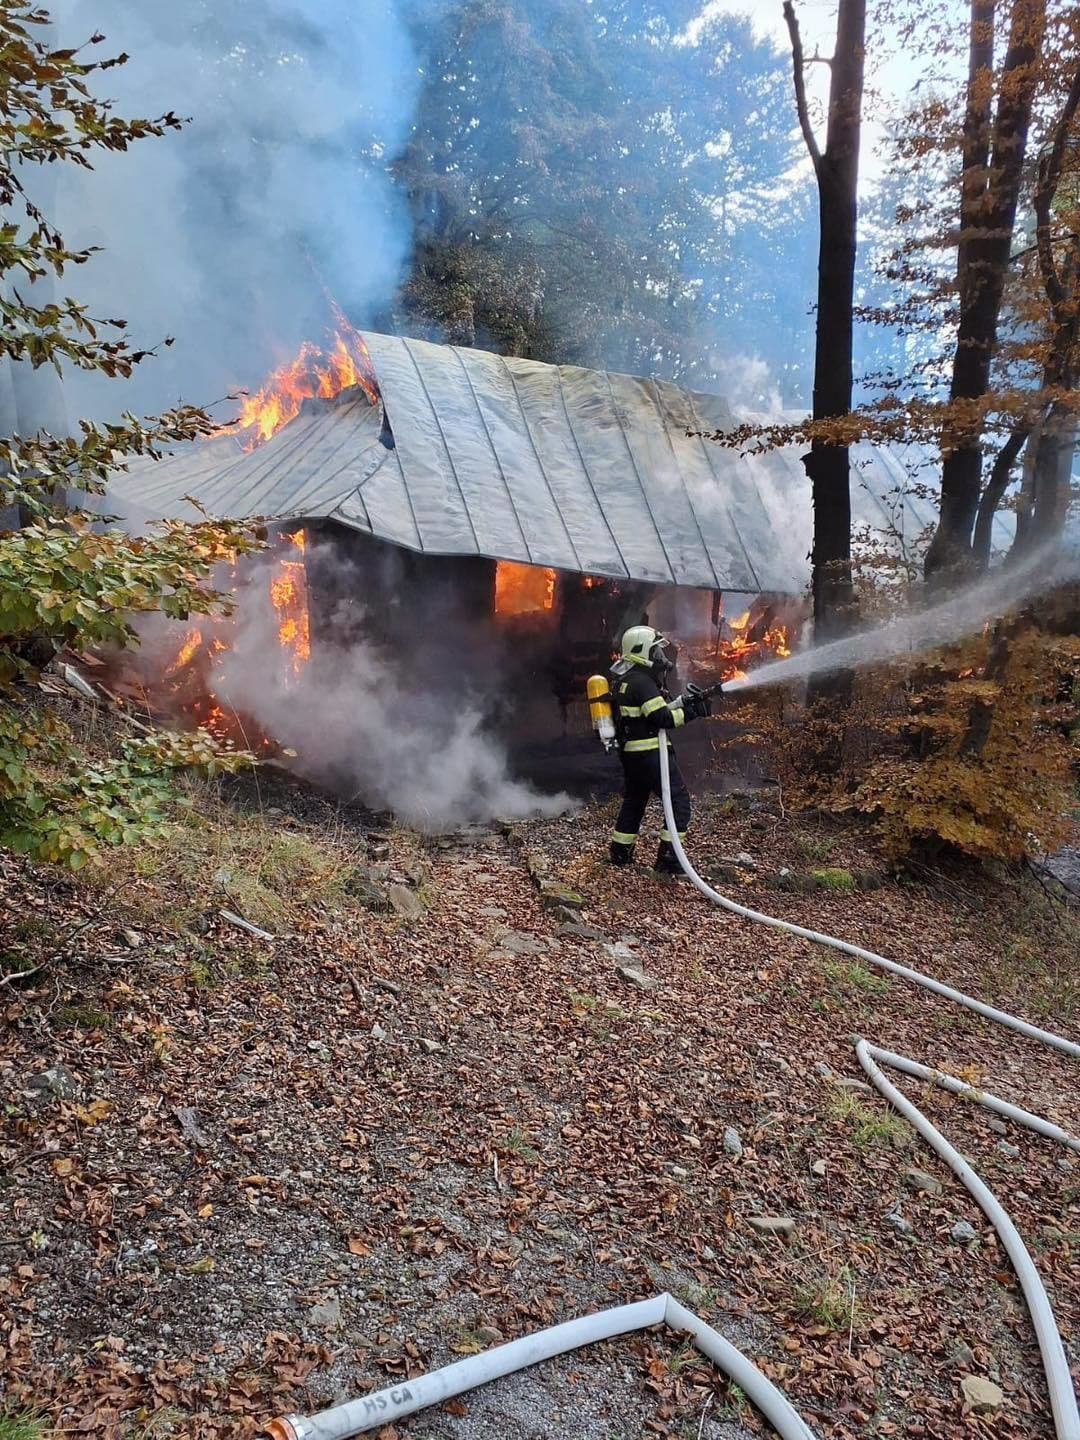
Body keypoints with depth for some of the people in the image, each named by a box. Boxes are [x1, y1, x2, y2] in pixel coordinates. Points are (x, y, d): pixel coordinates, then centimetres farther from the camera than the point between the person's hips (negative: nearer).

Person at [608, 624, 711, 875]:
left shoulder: (623, 679, 14)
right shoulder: (642, 681, -17)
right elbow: (662, 718, -21)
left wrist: (682, 701, 9)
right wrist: (691, 712, -12)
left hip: (630, 753, 10)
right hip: (649, 753, -10)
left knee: (634, 800, 22)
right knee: (679, 800, -3)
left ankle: (620, 853, 29)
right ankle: (668, 859, -4)